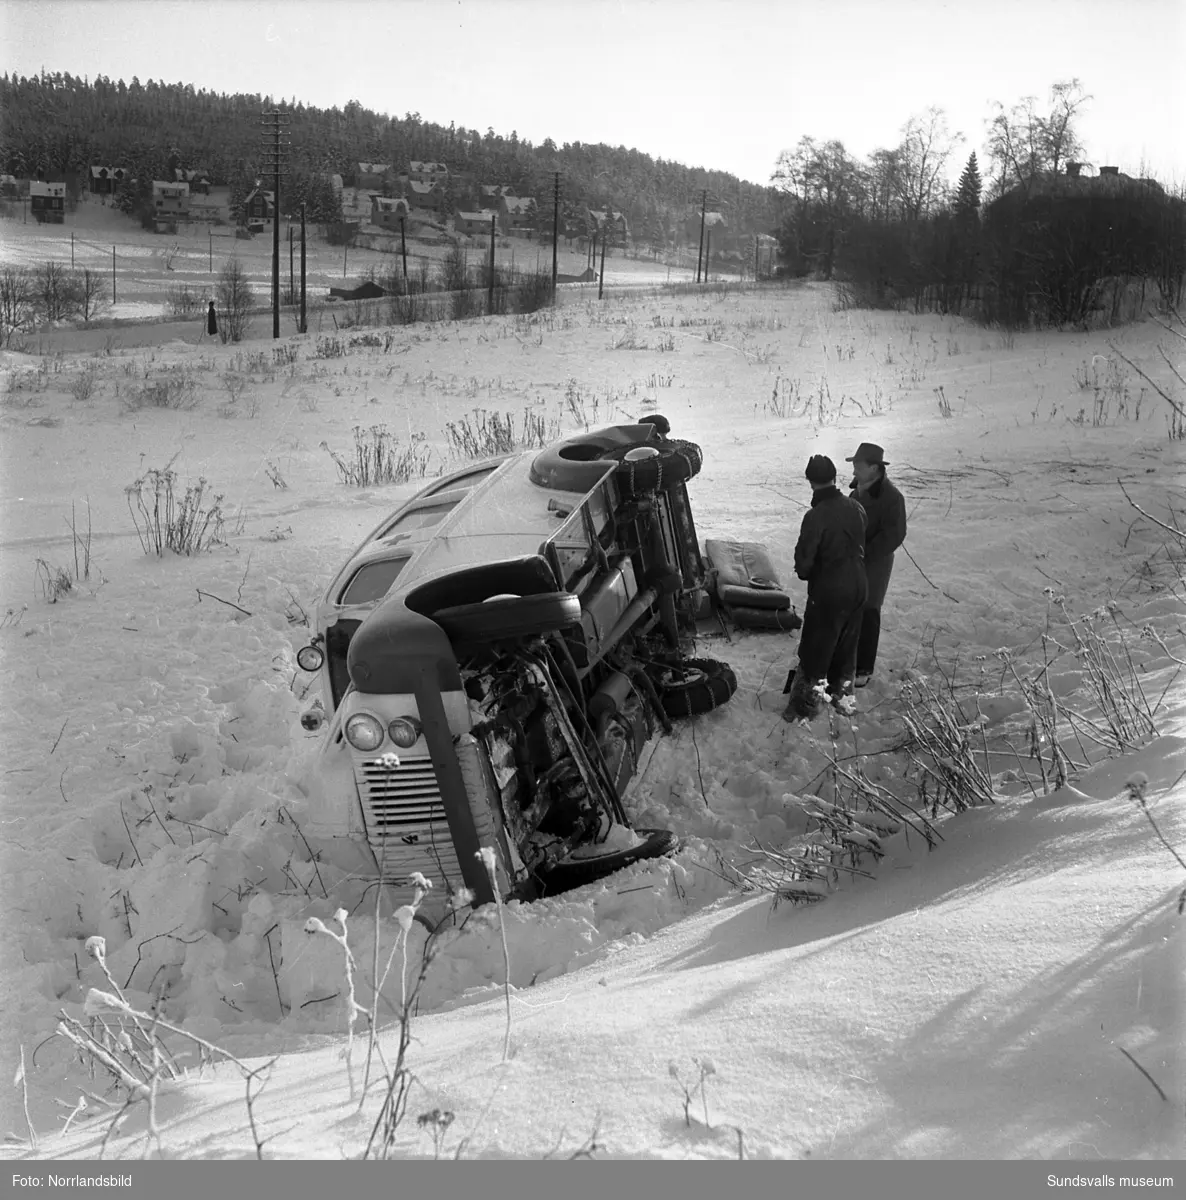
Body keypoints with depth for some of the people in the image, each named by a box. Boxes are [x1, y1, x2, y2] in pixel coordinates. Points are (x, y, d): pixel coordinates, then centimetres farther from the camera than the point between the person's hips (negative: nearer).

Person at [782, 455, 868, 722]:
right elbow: (861, 546, 7)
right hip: (857, 589, 6)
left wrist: (804, 572, 2)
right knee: (846, 646, 22)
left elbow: (804, 562, -18)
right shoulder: (855, 507, -4)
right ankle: (843, 696, 35)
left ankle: (805, 706, 16)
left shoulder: (815, 516, -23)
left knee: (814, 651, 7)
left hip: (827, 593, -6)